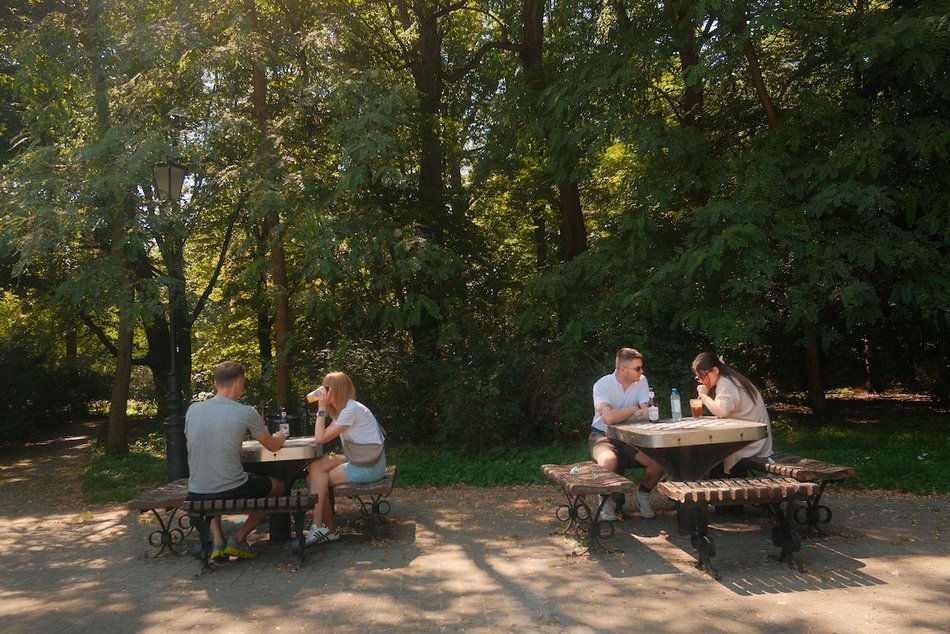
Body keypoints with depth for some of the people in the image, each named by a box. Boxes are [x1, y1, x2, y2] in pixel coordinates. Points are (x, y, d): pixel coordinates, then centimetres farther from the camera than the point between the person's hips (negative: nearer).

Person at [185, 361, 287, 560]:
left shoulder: (193, 409, 1)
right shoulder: (246, 413, -10)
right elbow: (273, 446, 2)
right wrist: (279, 437, 27)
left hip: (196, 495, 5)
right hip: (232, 492, -4)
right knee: (278, 485, 24)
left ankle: (217, 540, 20)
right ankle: (238, 539, 13)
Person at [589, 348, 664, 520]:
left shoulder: (641, 381, -2)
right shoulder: (603, 384, -16)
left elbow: (646, 414, -11)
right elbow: (608, 418, -30)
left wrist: (621, 415, -26)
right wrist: (633, 410, -15)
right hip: (603, 436, -4)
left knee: (658, 461, -22)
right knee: (609, 461, -37)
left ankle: (643, 495, 11)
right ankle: (605, 498, -4)